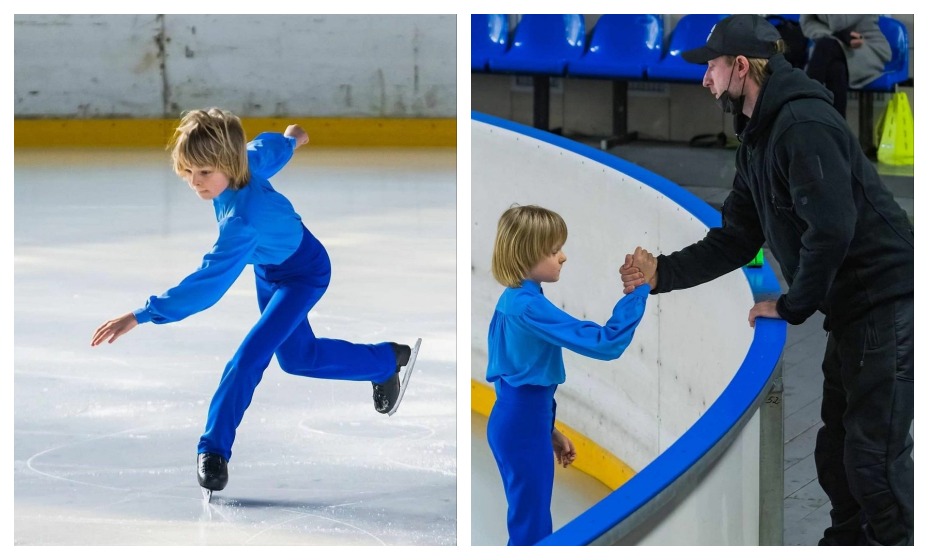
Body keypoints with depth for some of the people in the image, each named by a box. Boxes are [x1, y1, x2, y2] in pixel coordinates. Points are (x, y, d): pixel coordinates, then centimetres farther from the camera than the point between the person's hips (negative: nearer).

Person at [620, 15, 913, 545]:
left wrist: (793, 307, -14)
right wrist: (662, 273, 9)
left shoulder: (804, 124, -20)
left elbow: (831, 229, -26)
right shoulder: (757, 141, 13)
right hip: (851, 311, 11)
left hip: (888, 303, -11)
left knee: (874, 458, -11)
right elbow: (735, 240, 18)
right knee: (835, 451, 18)